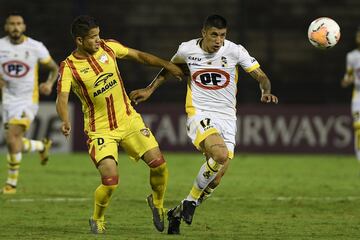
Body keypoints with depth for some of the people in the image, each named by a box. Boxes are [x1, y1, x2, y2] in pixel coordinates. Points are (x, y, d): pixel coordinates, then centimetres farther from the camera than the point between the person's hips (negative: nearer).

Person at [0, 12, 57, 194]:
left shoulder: (36, 47, -8)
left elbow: (54, 68, 5)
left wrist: (50, 83, -15)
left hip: (28, 99, -4)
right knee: (15, 143, 6)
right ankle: (43, 146, 40)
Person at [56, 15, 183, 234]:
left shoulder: (108, 47, -1)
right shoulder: (69, 67, -14)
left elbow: (138, 55, 14)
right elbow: (62, 98, -26)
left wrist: (167, 66, 13)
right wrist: (66, 121, -45)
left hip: (128, 119, 4)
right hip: (100, 130, -4)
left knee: (158, 163, -8)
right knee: (110, 179, -20)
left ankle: (157, 203, 23)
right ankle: (97, 220, 10)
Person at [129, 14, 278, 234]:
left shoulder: (235, 51, -6)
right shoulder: (187, 50, -3)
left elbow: (261, 76, -6)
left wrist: (266, 92, -27)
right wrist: (150, 90, 18)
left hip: (227, 117, 2)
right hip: (200, 115, -2)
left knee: (217, 176, -3)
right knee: (221, 155, -31)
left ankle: (178, 213, 20)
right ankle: (191, 201, -9)